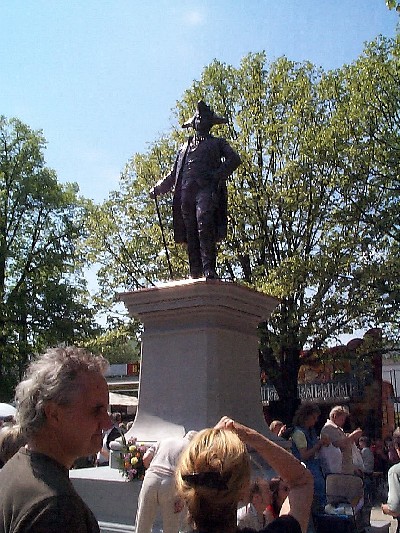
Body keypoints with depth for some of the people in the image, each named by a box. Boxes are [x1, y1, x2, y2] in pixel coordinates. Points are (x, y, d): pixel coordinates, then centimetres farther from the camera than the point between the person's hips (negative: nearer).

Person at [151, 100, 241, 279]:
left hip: (206, 189, -4)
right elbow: (174, 174, 31)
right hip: (186, 192, 4)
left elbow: (234, 159, 4)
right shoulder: (185, 147, 31)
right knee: (190, 234, -3)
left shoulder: (217, 143, 20)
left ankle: (209, 269, -26)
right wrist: (158, 188, 19)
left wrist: (218, 176, -10)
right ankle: (195, 274, -3)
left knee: (205, 226, -23)